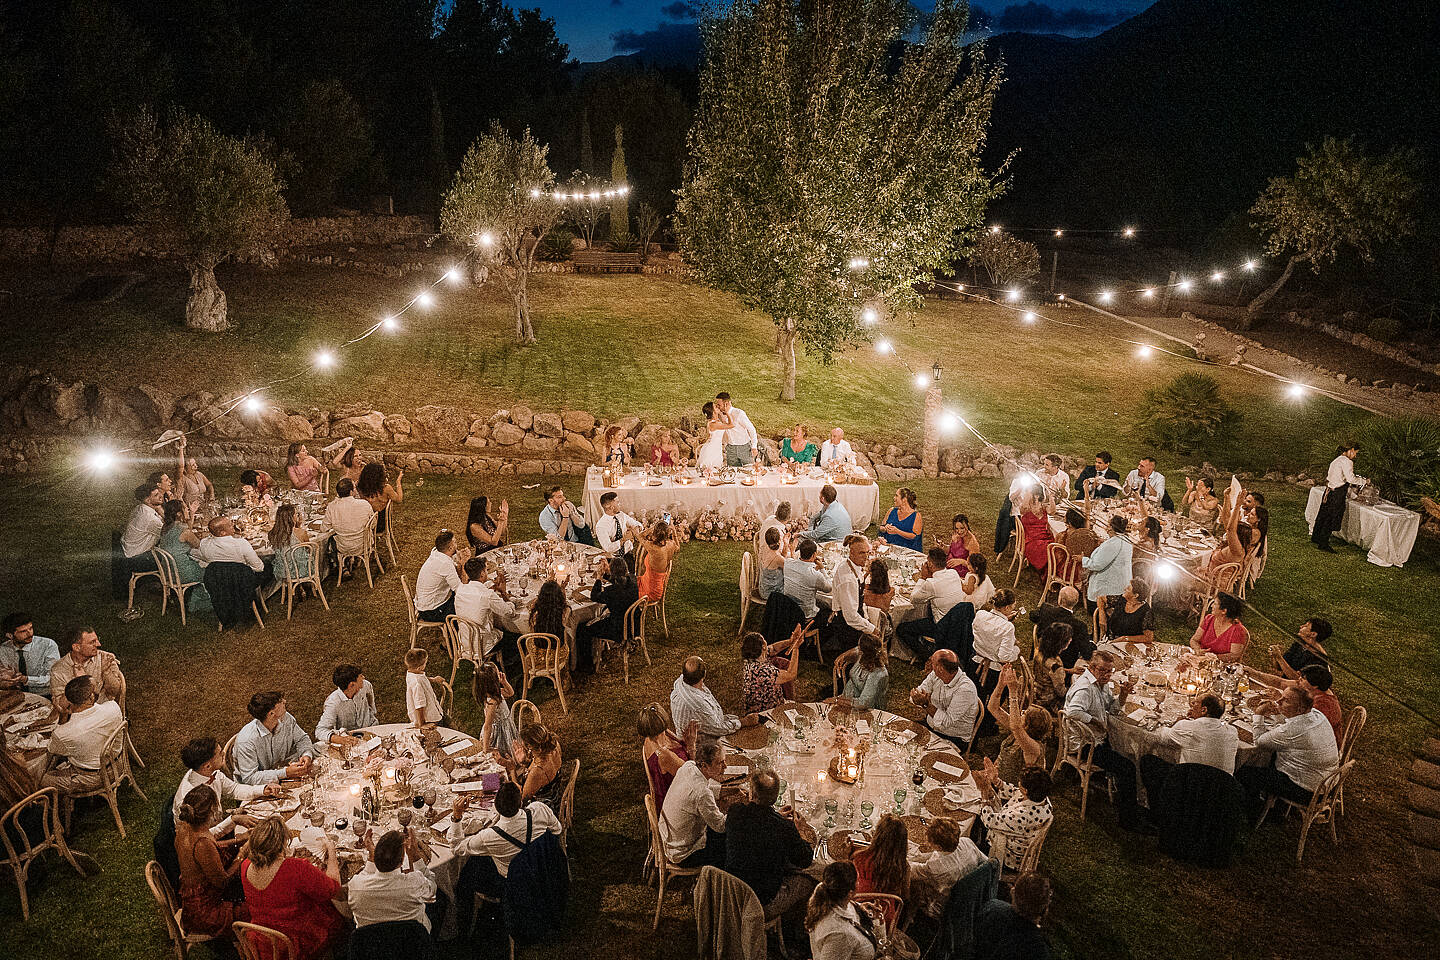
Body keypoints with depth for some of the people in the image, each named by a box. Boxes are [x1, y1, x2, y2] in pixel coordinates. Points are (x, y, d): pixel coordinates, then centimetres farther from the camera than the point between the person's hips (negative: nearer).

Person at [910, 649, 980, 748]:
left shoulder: (965, 689, -26)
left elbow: (946, 722, -25)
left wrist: (927, 704, -33)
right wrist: (919, 699, -26)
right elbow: (914, 698, -3)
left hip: (953, 739, -6)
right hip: (929, 725, 7)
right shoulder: (935, 675, -6)